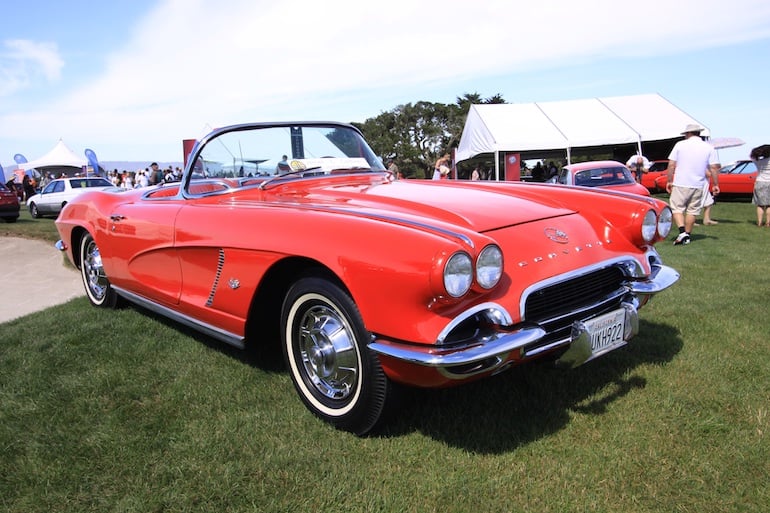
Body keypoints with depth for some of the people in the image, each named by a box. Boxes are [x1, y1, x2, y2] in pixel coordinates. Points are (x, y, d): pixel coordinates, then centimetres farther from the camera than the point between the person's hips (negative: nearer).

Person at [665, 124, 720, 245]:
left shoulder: (680, 145, 0)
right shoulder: (709, 148, 4)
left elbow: (671, 165, -2)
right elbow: (714, 167, 1)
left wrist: (669, 181, 5)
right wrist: (715, 184, 8)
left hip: (680, 184, -2)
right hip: (698, 185, 3)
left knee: (677, 208, 3)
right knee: (692, 210, 12)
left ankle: (682, 232, -17)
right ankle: (687, 236, 17)